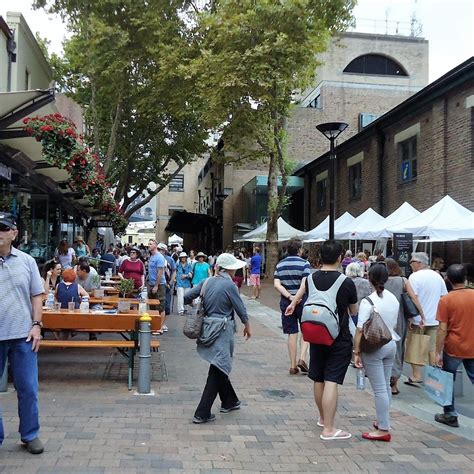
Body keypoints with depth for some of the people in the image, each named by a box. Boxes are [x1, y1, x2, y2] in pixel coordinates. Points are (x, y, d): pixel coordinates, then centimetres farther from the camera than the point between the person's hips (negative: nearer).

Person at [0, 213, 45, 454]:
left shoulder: (26, 261, 4)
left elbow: (37, 295, 7)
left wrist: (36, 325, -2)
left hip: (23, 335, 1)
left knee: (28, 388, 8)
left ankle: (30, 435, 23)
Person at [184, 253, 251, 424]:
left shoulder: (207, 282, 3)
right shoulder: (229, 285, -14)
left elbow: (186, 297, 1)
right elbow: (240, 309, -7)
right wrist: (247, 326, 9)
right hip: (223, 332, -7)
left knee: (220, 369, 21)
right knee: (217, 372, 0)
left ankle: (229, 401, 37)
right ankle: (202, 414, 0)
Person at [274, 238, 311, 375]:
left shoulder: (280, 265, 6)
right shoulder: (304, 263, -7)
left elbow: (276, 284, -6)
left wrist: (290, 297, -10)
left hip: (286, 302, 3)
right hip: (302, 301, -3)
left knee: (292, 333, 9)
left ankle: (293, 366, 13)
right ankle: (302, 358, -2)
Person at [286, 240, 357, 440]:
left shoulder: (311, 279, -1)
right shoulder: (346, 282, -14)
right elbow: (354, 312, -1)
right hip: (340, 339, -5)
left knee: (319, 380, 16)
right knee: (331, 382, -6)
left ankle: (323, 418, 35)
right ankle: (329, 429, -4)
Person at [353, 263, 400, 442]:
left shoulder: (368, 302, -18)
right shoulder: (394, 299, 3)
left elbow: (360, 330, -18)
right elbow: (394, 325, 13)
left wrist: (356, 352, -11)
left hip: (373, 348, -7)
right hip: (391, 345, 7)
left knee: (379, 389, -2)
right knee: (386, 386, 18)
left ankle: (384, 429, 3)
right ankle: (383, 421, 30)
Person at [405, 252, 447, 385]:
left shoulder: (415, 277, -11)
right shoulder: (438, 276, 8)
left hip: (418, 320, -5)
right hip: (435, 319, 5)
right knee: (433, 349, 11)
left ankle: (416, 376, 8)